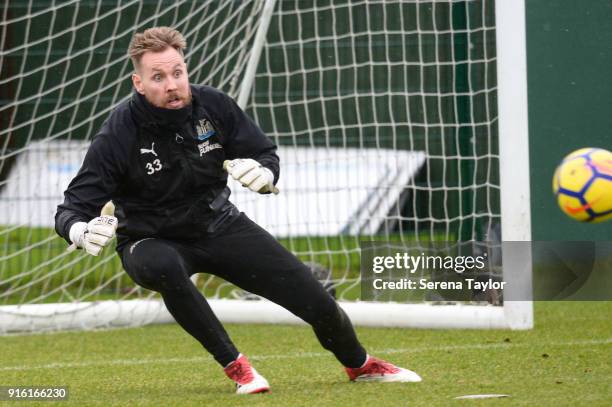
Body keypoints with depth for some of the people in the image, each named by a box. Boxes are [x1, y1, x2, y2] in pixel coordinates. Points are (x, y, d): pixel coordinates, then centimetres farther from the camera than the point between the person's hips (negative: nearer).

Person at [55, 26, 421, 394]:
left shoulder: (214, 106, -13)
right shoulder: (119, 135, -22)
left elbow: (266, 153, 1)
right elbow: (71, 209, -21)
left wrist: (263, 174, -24)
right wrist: (83, 231, -45)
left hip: (218, 225, 3)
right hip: (151, 240, -3)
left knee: (314, 298, -4)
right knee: (163, 267, -41)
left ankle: (360, 364, 29)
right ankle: (234, 365, -23)